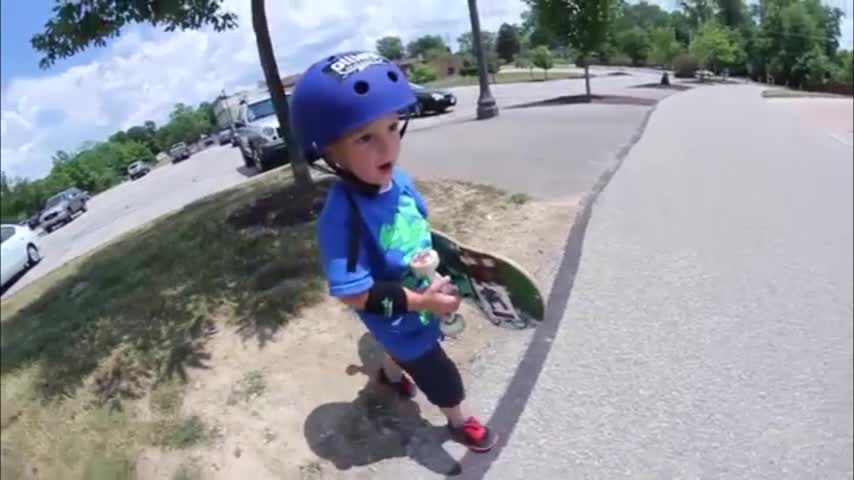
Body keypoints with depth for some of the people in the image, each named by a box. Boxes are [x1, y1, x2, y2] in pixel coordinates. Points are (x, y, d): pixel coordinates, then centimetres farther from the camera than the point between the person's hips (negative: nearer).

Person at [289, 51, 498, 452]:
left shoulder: (397, 179, -17)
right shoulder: (342, 218, -39)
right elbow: (353, 295, -34)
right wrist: (421, 300, -33)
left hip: (419, 303, 7)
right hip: (399, 319, -7)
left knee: (405, 350, 37)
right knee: (440, 376, 17)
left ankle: (390, 374, 72)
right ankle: (459, 422, 49)